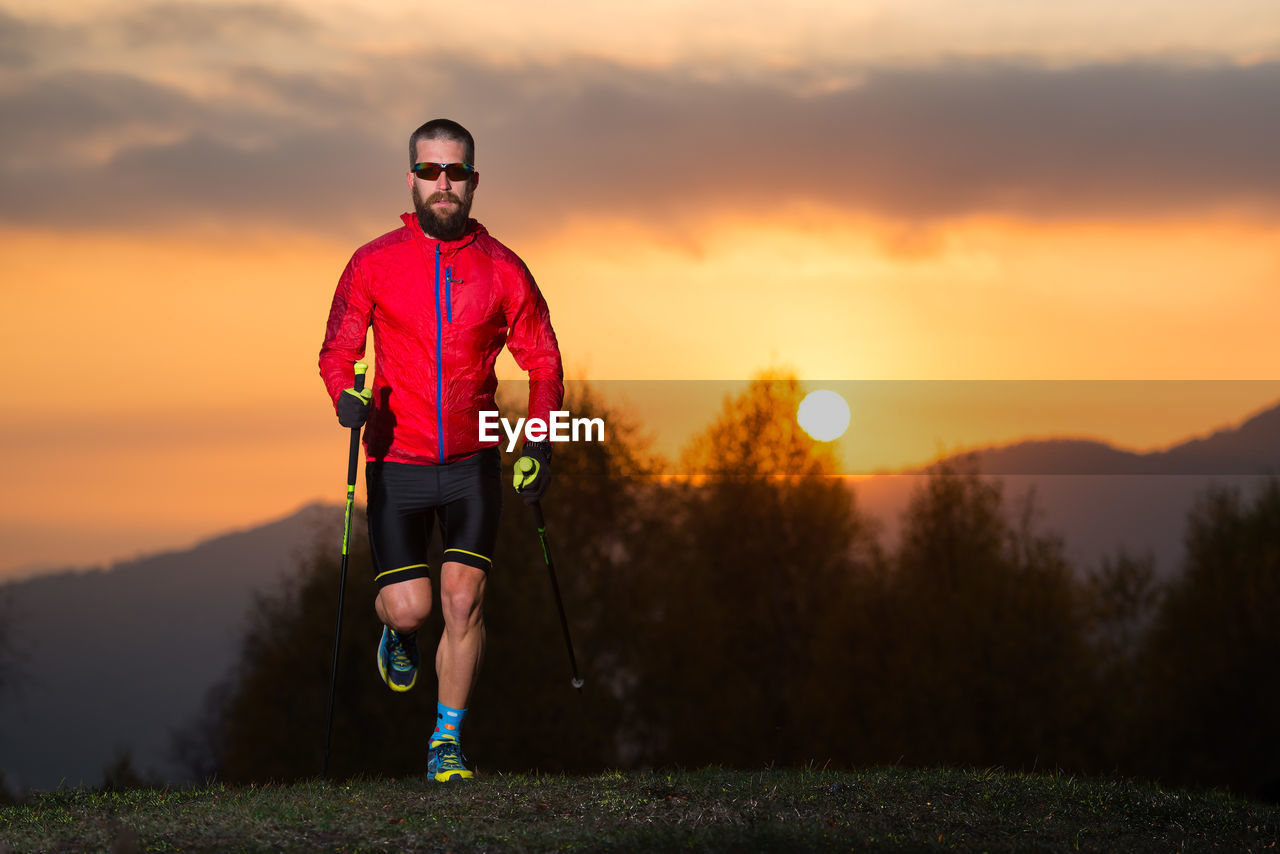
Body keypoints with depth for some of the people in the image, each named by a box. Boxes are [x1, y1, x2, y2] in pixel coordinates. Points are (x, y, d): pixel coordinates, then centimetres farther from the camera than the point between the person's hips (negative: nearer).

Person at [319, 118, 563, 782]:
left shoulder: (502, 269, 0)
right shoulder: (373, 264, -2)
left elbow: (543, 361, 7)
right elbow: (337, 351, 2)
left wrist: (539, 445, -5)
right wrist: (346, 396, -21)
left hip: (472, 462, 0)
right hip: (397, 464, 0)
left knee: (463, 597, -10)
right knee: (409, 606, -5)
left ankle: (446, 741, 3)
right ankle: (398, 634, 34)